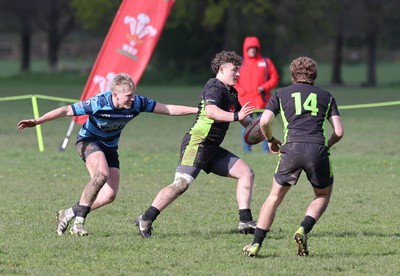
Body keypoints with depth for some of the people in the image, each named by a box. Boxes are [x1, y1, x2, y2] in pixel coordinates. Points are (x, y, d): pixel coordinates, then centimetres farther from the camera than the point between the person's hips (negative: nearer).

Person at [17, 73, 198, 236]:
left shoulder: (137, 103, -17)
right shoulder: (99, 103, -29)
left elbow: (169, 109, -10)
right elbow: (66, 111, -24)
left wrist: (198, 110, -13)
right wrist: (37, 121, -32)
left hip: (110, 147, 6)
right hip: (89, 140, -6)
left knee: (110, 195, -6)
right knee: (102, 174, -35)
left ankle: (68, 214, 10)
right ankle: (79, 221, -27)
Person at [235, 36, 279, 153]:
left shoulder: (266, 62, 9)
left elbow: (275, 78, 9)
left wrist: (264, 87, -7)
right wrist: (241, 91, -8)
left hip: (262, 102, 0)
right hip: (245, 101, 0)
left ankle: (266, 151, 5)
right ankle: (247, 151, 6)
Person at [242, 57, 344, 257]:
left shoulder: (281, 94, 17)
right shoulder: (326, 96, 19)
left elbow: (264, 122, 4)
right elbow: (339, 131, 12)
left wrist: (270, 140, 23)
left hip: (292, 148, 0)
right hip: (317, 150, 0)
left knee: (275, 197, 15)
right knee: (323, 195, 22)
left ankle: (256, 244, 9)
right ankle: (303, 230, -1)